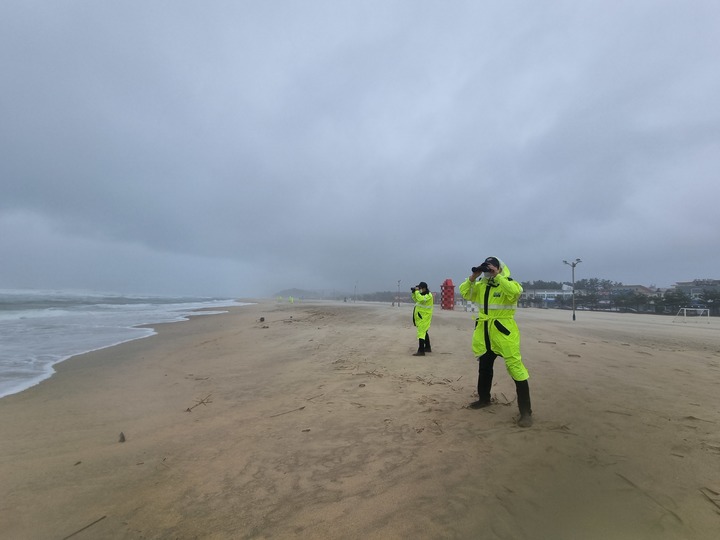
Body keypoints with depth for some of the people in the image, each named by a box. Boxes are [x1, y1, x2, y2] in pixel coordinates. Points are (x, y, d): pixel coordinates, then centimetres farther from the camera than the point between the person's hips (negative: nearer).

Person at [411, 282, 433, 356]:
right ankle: (428, 348, 35)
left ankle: (421, 351, -18)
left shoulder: (428, 295, -17)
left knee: (421, 332, -15)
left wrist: (417, 291, -23)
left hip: (424, 316, -10)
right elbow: (416, 300, 21)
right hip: (421, 316, 10)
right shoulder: (422, 294, 12)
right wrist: (414, 293, 6)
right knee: (424, 332, 20)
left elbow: (421, 299, -33)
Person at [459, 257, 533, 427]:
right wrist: (473, 277, -9)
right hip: (484, 333, 7)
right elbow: (464, 293, 3)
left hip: (504, 331, -6)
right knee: (484, 368, 19)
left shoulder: (509, 283, -8)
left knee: (515, 368, -11)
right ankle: (484, 399, 39)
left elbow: (515, 292, -30)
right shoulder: (481, 285, 9)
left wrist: (497, 275, -27)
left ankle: (525, 412, -2)